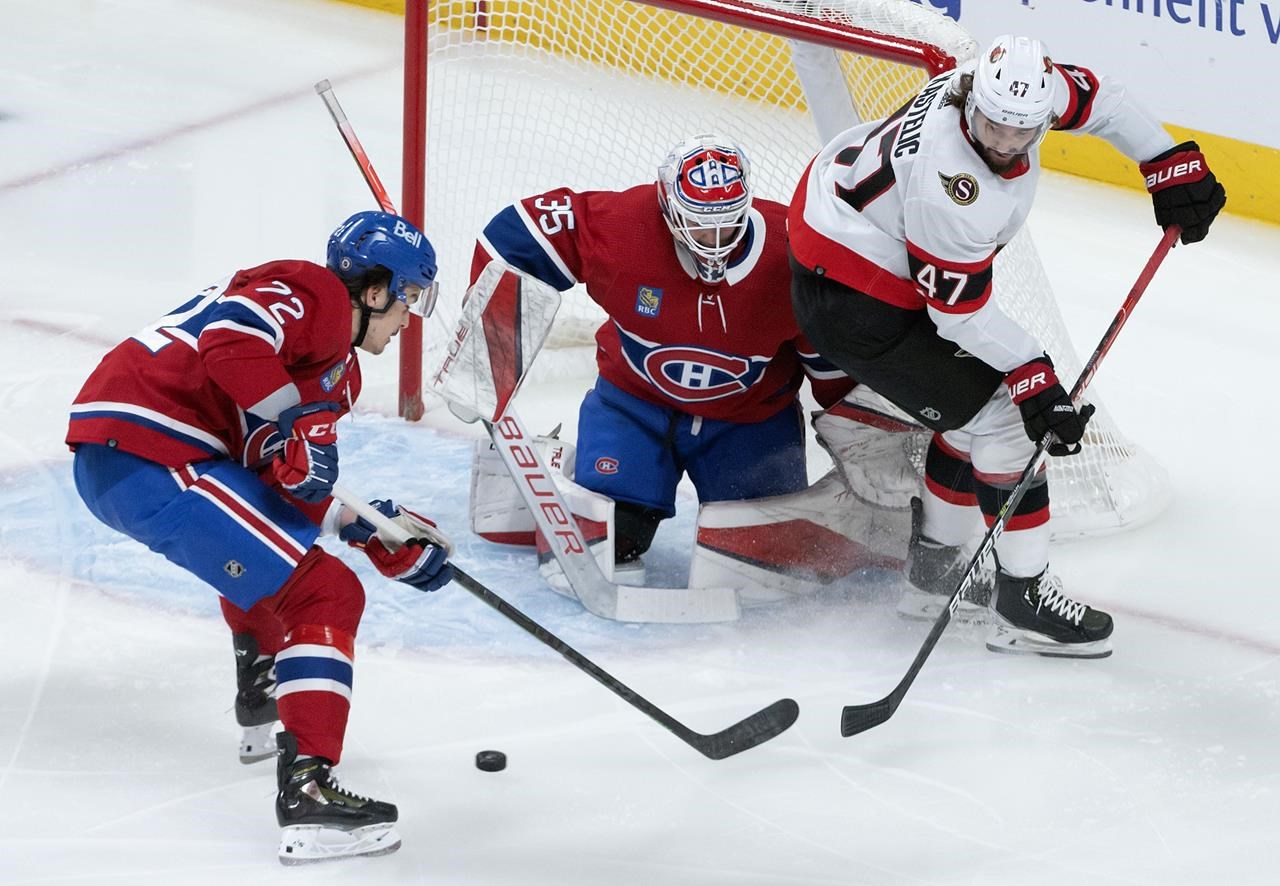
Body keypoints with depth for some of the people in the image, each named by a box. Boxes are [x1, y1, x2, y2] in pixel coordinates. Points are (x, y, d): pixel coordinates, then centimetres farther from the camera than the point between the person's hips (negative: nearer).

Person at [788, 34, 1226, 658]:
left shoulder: (1027, 87, -14)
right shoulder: (951, 192, -36)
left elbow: (1096, 98, 8)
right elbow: (959, 311, -24)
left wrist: (1172, 162, 9)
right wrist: (1034, 380, -19)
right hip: (850, 297, -9)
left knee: (977, 400, 18)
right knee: (1000, 416, -7)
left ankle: (934, 559, 33)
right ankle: (1022, 602, 1)